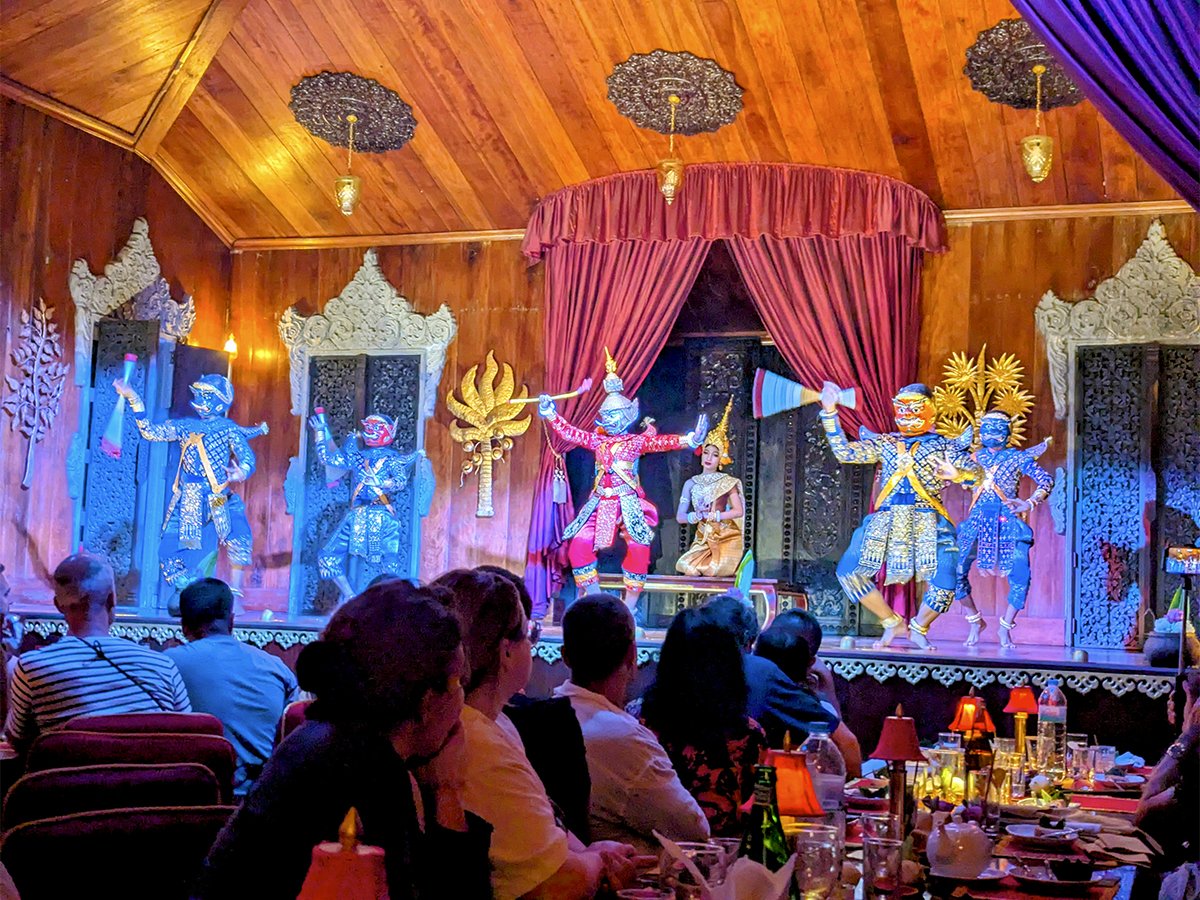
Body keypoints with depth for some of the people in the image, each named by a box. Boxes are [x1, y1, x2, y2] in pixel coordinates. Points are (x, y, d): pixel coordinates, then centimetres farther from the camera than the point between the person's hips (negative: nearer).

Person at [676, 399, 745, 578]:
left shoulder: (727, 482, -3)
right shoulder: (691, 483, 4)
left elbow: (739, 511, -11)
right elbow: (680, 517, 1)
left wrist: (712, 516, -16)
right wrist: (697, 516, -18)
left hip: (726, 537, -2)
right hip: (703, 539, 2)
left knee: (711, 572, -23)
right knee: (689, 569, -22)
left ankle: (726, 562, 10)